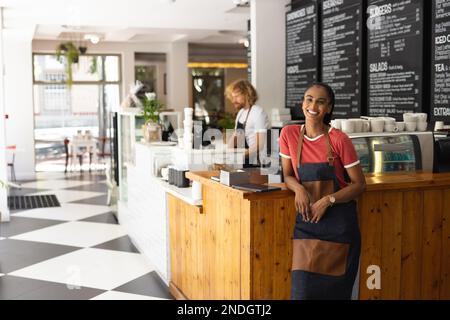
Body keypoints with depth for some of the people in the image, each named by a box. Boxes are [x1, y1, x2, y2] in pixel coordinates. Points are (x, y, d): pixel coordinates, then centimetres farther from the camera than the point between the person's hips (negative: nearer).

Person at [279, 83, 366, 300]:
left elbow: (359, 184, -4)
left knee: (335, 289, 5)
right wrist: (299, 189, -13)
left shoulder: (339, 140, -8)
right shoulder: (289, 134, 1)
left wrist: (328, 200, -17)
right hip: (306, 219, 2)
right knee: (303, 288, -1)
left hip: (339, 220, -2)